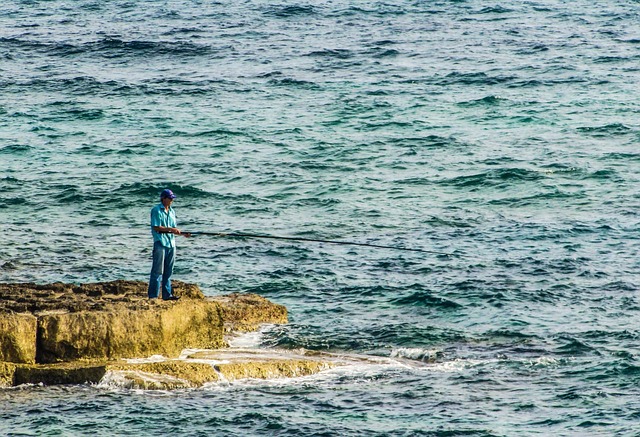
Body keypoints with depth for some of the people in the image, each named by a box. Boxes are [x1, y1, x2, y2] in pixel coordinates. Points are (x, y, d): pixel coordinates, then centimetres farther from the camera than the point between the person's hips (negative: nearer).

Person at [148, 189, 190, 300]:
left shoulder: (172, 212, 16)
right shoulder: (156, 210, -6)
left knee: (168, 271, 10)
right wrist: (170, 229, -18)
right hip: (160, 243, -7)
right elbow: (156, 227, -13)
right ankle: (153, 295, -8)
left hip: (171, 243, 7)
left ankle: (167, 294, 14)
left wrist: (182, 233, 2)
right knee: (158, 271, -9)